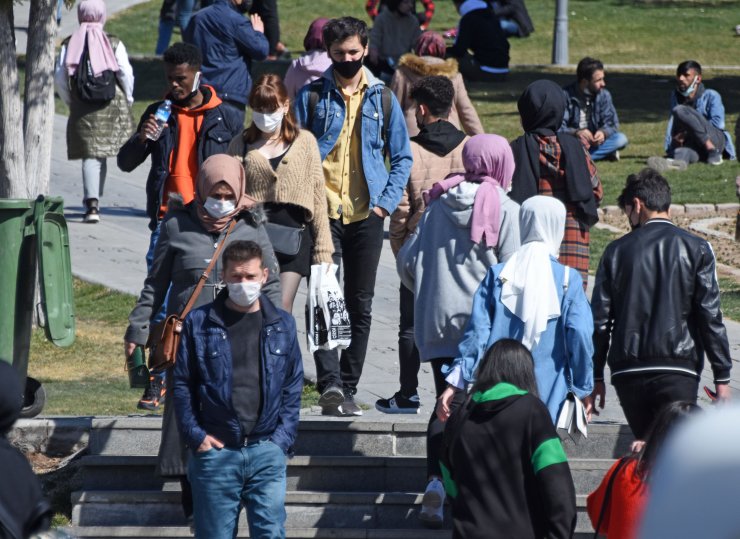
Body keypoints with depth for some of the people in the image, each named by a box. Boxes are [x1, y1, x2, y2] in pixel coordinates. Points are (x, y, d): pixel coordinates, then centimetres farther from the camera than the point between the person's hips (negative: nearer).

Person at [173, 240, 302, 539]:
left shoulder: (282, 324, 7)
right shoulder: (199, 323, 1)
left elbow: (293, 388, 10)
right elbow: (182, 384, 4)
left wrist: (283, 438, 1)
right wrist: (195, 435, -4)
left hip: (267, 450, 1)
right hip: (216, 451, -1)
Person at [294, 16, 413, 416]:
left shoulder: (382, 99, 9)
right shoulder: (311, 96, 5)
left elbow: (401, 157, 12)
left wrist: (386, 203, -1)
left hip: (366, 216, 2)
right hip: (322, 214, -2)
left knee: (360, 306, 5)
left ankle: (348, 388, 11)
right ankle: (330, 384, -20)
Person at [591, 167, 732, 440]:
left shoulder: (617, 251, 5)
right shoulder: (696, 249, 1)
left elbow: (599, 320, 5)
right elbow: (710, 317, -3)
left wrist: (595, 377, 13)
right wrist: (722, 377, 1)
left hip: (628, 373, 2)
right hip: (677, 370, -2)